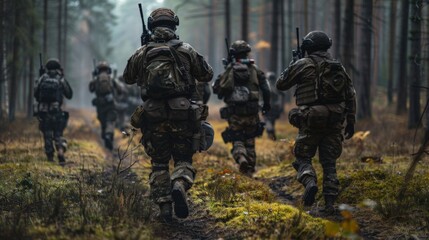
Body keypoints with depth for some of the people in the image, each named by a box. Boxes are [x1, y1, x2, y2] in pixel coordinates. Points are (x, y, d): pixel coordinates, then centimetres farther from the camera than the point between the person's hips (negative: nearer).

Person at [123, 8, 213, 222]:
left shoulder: (142, 53, 4)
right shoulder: (187, 51, 2)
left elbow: (128, 78, 21)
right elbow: (207, 75, 14)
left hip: (153, 115, 1)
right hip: (182, 114, -1)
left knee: (159, 164, 13)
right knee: (184, 160, 10)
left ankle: (164, 206, 3)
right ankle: (180, 185, -21)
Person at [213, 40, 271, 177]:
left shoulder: (229, 70, -2)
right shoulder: (254, 69, 2)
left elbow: (216, 88, 1)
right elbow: (265, 88, -2)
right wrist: (267, 104, 12)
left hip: (234, 112, -2)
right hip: (252, 112, 2)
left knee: (237, 141, 5)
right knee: (250, 141, 16)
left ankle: (241, 158, -25)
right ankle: (250, 169, 18)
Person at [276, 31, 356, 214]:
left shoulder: (302, 65, -3)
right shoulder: (338, 67, 11)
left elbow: (280, 85, 7)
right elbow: (351, 95, 11)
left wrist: (291, 67, 23)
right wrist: (351, 121, 15)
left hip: (311, 121, -4)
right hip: (334, 122, 4)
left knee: (303, 157, 9)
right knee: (329, 162, 9)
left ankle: (310, 183, -21)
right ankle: (329, 203, 1)